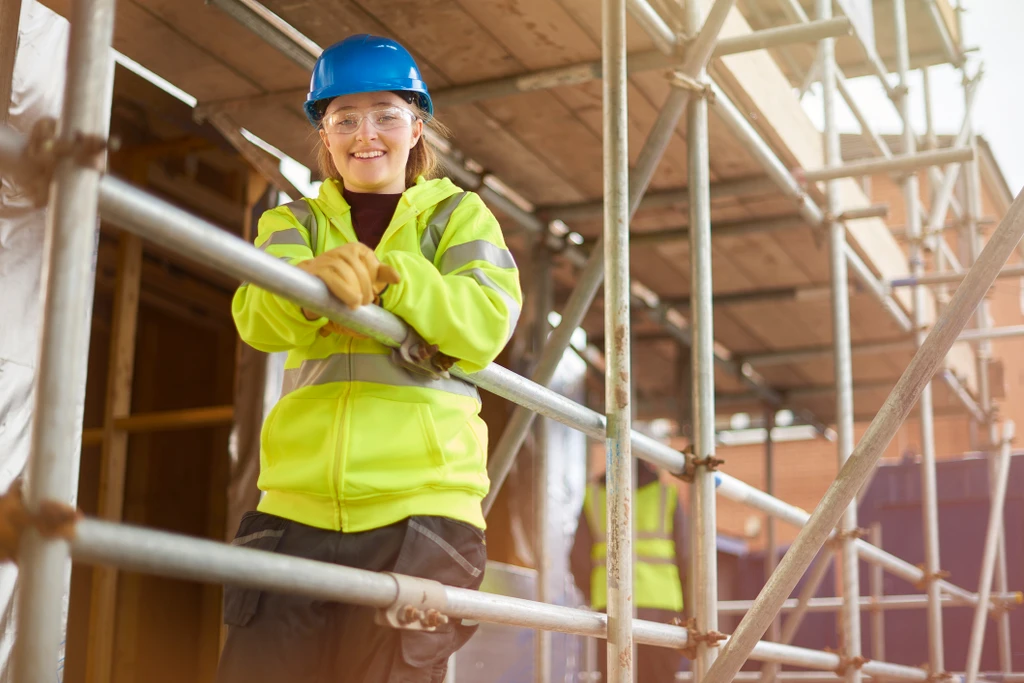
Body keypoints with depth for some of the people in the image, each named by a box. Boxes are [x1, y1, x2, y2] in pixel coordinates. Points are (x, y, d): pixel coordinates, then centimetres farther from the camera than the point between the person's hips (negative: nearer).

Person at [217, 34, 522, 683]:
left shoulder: (458, 215, 12)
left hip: (420, 506, -2)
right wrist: (312, 283, -28)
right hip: (297, 507, 2)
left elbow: (487, 324, -7)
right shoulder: (294, 221, 17)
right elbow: (259, 319, -5)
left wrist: (388, 276, -22)